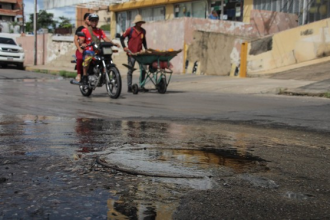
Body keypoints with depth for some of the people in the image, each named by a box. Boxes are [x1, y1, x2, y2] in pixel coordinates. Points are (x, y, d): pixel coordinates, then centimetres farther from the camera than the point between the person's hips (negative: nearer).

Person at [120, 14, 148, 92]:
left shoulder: (143, 31, 10)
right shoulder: (130, 30, -3)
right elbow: (122, 38, 1)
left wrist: (146, 49, 12)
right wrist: (124, 47, -10)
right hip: (131, 53, -4)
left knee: (143, 69, 1)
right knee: (130, 70, 1)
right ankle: (129, 87, 5)